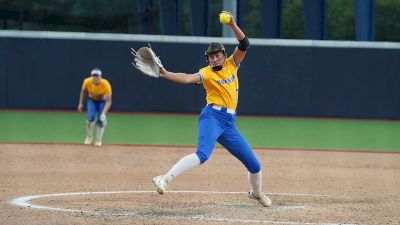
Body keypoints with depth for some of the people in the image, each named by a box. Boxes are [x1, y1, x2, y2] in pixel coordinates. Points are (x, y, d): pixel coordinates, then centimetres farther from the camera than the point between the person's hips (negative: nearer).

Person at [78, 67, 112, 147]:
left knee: (100, 120, -12)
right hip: (91, 100, 1)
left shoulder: (106, 85, -35)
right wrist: (80, 104, 2)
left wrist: (103, 113, -43)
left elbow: (108, 101, -32)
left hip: (102, 101, -1)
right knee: (91, 117, -17)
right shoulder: (87, 82, -27)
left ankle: (99, 140, 9)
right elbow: (83, 92, -3)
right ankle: (89, 137, 7)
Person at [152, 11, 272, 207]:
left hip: (229, 123, 6)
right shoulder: (207, 73, -1)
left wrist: (233, 25, -12)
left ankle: (256, 193, 38)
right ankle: (165, 179, -41)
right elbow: (188, 78, -19)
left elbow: (244, 45, 2)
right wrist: (165, 74, -35)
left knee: (254, 164, 10)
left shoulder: (232, 65, 13)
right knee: (203, 154, -32)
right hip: (212, 117, -5)